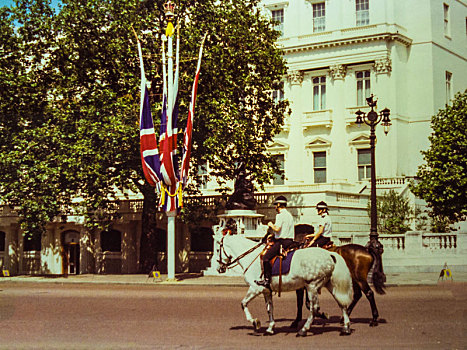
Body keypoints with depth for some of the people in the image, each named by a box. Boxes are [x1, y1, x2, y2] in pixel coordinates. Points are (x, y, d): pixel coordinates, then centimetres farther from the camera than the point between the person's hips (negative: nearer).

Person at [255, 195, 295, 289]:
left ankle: (267, 280, -20)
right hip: (290, 241, 9)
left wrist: (271, 225, -1)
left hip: (282, 241, -9)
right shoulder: (289, 215, 18)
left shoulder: (280, 215, -10)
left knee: (266, 257, -12)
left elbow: (277, 229, -20)